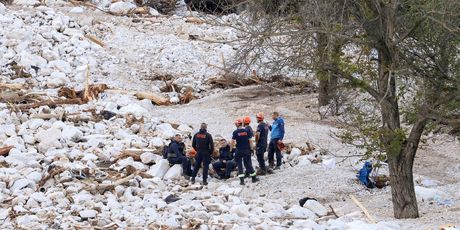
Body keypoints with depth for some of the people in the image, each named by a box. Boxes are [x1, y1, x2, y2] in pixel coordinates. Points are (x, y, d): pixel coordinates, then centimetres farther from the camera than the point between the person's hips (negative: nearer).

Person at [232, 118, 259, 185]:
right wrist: (251, 148, 7)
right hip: (246, 150, 2)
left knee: (239, 165, 5)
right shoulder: (247, 131, -2)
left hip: (238, 150, -2)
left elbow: (232, 142, -11)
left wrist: (232, 148, 2)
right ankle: (254, 178, 18)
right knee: (248, 163, 12)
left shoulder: (235, 132, -9)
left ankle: (242, 180, -2)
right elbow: (250, 140, 0)